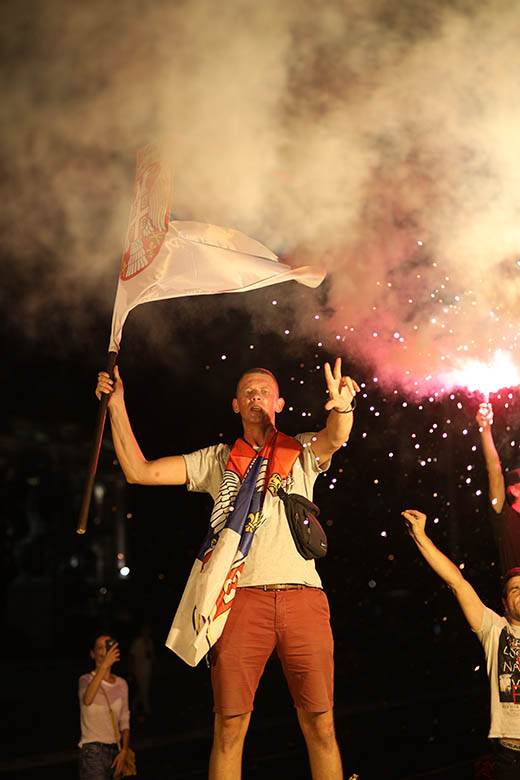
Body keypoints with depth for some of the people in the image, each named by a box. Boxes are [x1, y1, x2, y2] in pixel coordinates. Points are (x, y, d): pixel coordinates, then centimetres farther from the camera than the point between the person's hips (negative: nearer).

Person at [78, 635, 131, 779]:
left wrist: (124, 751, 0)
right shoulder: (86, 680, -6)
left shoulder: (121, 684, 9)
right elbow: (87, 700, -30)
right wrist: (104, 665, -37)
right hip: (92, 749, -5)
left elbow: (124, 721, 13)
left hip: (115, 749, 5)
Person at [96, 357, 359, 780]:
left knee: (320, 726, -3)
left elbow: (335, 438, -8)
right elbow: (139, 471, 14)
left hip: (302, 597, 0)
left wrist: (341, 408, -32)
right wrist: (117, 407, 5)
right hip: (242, 597, 1)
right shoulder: (216, 460, 19)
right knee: (229, 728, -4)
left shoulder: (301, 452, 15)